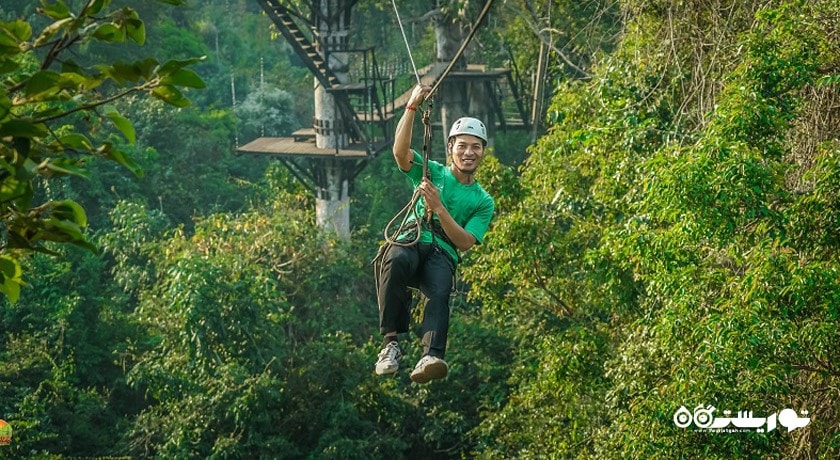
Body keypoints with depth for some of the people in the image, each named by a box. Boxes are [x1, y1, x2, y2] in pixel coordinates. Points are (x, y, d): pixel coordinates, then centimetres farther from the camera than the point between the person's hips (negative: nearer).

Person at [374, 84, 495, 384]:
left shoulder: (483, 202, 17)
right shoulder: (431, 172, 17)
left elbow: (464, 243, 1)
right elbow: (400, 150, -4)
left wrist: (438, 207, -12)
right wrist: (412, 107, -16)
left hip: (442, 255, 0)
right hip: (409, 242, 0)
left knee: (440, 293, -35)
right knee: (397, 261, -38)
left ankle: (431, 356, -56)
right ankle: (392, 342, -35)